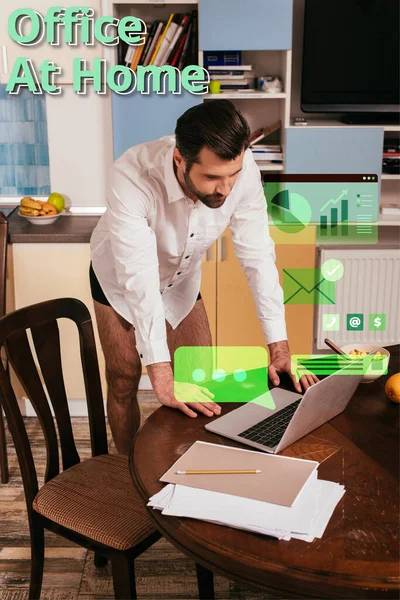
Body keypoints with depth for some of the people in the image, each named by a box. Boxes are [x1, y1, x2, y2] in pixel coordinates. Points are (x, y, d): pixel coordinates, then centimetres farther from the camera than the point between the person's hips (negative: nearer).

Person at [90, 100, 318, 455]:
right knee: (124, 382, 3)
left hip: (182, 277, 3)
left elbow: (257, 256, -23)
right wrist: (161, 375, -47)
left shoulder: (243, 172, -30)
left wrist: (279, 347, -27)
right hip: (121, 278, -3)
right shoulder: (131, 177, -41)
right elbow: (139, 277, -44)